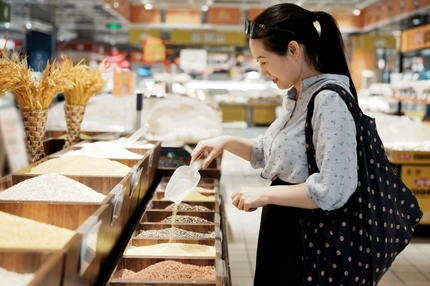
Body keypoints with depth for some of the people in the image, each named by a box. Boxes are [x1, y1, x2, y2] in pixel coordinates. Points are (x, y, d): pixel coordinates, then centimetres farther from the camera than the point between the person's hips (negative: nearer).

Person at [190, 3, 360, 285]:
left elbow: (332, 189, -29)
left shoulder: (329, 101, -22)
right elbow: (271, 153, 19)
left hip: (307, 237, -9)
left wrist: (265, 194, -21)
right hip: (283, 228, 9)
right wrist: (228, 142, 5)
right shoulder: (295, 98, 7)